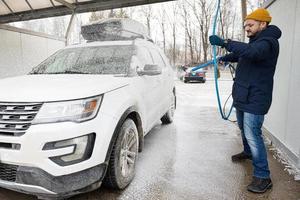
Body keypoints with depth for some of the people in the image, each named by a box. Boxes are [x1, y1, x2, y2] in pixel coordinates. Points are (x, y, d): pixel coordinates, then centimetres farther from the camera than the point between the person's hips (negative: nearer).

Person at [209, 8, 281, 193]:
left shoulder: (268, 42, -16)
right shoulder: (256, 41, 17)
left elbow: (251, 52, -39)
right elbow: (239, 54, 34)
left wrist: (224, 43, -38)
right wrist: (224, 58, 19)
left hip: (255, 99, -10)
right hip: (243, 97, 10)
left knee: (253, 135, -11)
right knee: (244, 129, 24)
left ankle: (263, 177, 0)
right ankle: (248, 152, 47)